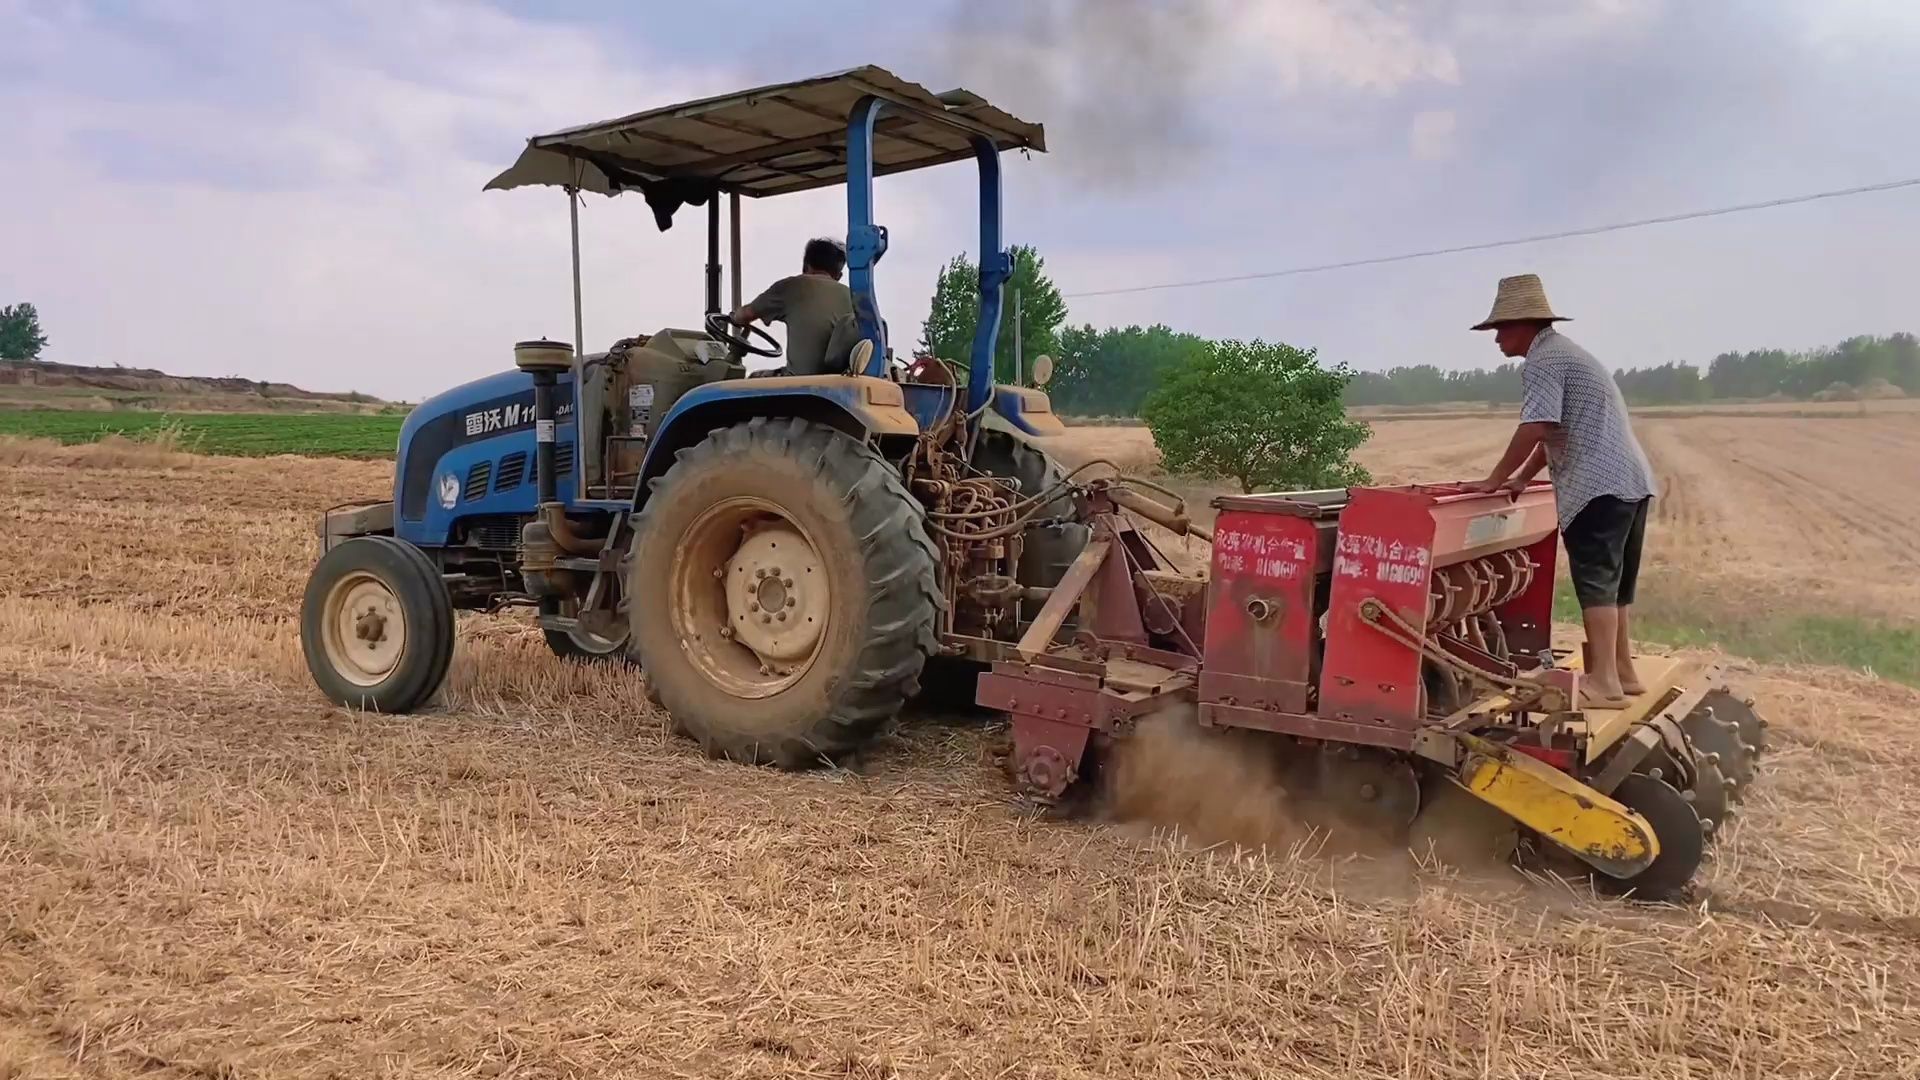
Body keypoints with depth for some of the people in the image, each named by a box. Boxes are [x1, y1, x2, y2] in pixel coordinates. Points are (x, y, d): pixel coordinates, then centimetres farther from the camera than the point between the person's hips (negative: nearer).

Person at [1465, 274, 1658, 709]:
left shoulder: (1542, 360, -9)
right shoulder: (1563, 352, 24)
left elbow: (1535, 428, -19)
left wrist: (1495, 479, -10)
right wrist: (1522, 479, 23)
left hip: (1599, 484, -10)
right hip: (1629, 480, 10)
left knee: (1596, 579, -10)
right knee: (1615, 580, 14)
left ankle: (1603, 682, -12)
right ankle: (1623, 671, 21)